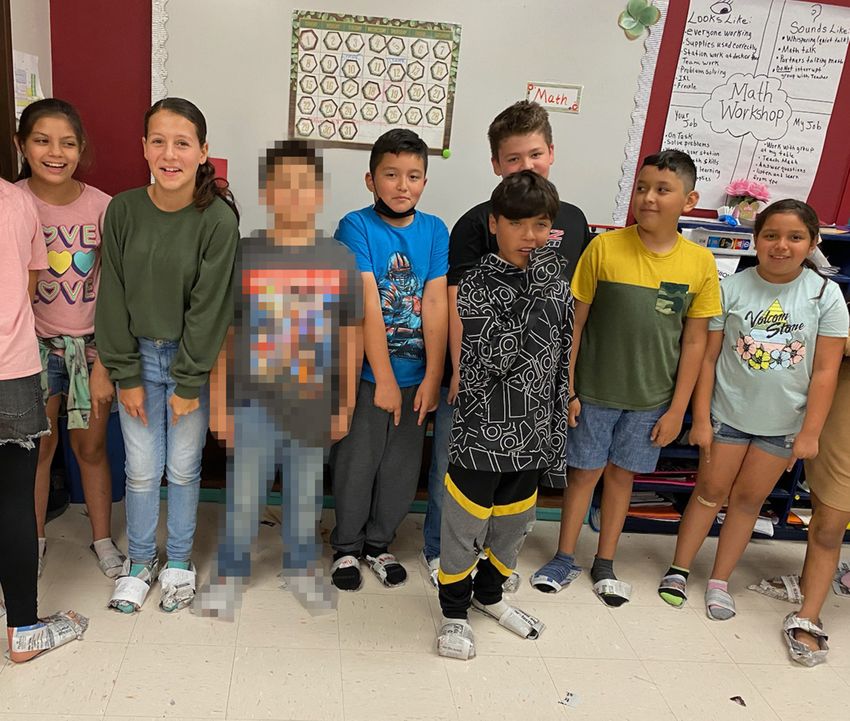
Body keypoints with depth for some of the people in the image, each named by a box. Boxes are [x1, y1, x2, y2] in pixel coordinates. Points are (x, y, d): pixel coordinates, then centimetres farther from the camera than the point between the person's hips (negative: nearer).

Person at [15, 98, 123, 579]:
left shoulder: (100, 206, -7)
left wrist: (104, 362, -6)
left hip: (89, 341, 0)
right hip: (35, 340, 0)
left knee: (91, 446, 10)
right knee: (39, 444, 10)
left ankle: (103, 540, 28)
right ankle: (34, 540, 31)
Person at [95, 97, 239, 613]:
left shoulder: (218, 219, -16)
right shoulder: (123, 210, -7)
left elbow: (209, 306, -14)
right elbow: (114, 297, -3)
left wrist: (188, 383, -11)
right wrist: (126, 376, -3)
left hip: (195, 359, -2)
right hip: (138, 357, 2)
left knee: (183, 469, 11)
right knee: (141, 469, 11)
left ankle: (180, 560, 33)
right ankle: (141, 560, 33)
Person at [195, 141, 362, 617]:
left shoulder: (340, 259, -2)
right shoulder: (242, 256, -7)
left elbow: (351, 337, 3)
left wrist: (346, 405, 3)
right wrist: (219, 404, -4)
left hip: (315, 406, 2)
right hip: (255, 403, -1)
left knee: (306, 496, 17)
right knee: (244, 497, 9)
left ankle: (302, 567, 38)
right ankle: (232, 575, 31)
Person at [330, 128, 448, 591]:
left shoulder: (434, 230, 1)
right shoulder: (356, 227, -10)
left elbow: (435, 305, -6)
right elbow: (367, 307, -17)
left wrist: (432, 377, -11)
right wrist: (385, 380, -20)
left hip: (416, 374, 4)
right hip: (366, 375, -3)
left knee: (402, 469, 14)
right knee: (356, 465, 9)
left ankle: (378, 543, 35)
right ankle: (346, 547, 30)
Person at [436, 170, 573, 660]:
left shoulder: (557, 277, 2)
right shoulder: (477, 285, -13)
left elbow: (563, 357, 9)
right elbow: (491, 359, -24)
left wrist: (559, 422, 9)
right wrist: (534, 295, -28)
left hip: (533, 432, 5)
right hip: (484, 431, -5)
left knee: (515, 522, 21)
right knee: (465, 524, 9)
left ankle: (489, 592, 46)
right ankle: (455, 610, 32)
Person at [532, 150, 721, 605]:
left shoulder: (700, 263, -5)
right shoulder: (604, 247, -10)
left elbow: (694, 340, 0)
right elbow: (575, 321, -5)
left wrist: (677, 409, -1)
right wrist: (565, 389, -6)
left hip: (652, 399, 2)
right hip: (594, 392, -1)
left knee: (622, 474, 15)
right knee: (584, 472, 11)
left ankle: (605, 563, 33)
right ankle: (564, 559, 29)